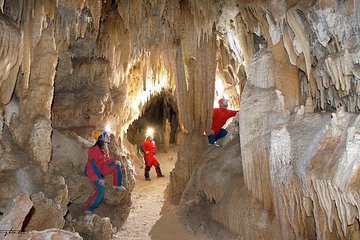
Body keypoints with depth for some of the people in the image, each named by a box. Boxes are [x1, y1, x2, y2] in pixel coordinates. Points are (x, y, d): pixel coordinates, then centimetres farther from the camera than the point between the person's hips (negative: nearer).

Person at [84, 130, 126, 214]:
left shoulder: (104, 148, 4)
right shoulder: (95, 149, -24)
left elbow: (106, 160, 12)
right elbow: (93, 164, -25)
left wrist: (114, 161, -11)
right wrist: (100, 177, -26)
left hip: (101, 170, 8)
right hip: (93, 172, -8)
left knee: (117, 165, -4)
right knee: (100, 191, -14)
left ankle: (117, 185, 6)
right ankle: (89, 209, 1)